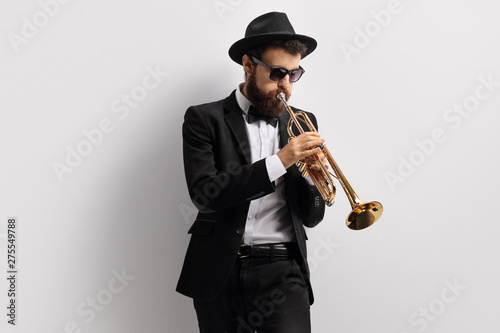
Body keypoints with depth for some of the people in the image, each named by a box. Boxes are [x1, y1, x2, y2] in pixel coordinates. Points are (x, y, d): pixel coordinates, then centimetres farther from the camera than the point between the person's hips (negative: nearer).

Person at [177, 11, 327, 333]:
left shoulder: (301, 123, 11)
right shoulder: (205, 119, 2)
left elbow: (310, 217, 9)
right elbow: (204, 193, -13)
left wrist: (313, 172, -11)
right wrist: (278, 161, -17)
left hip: (282, 270, 1)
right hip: (221, 271, -1)